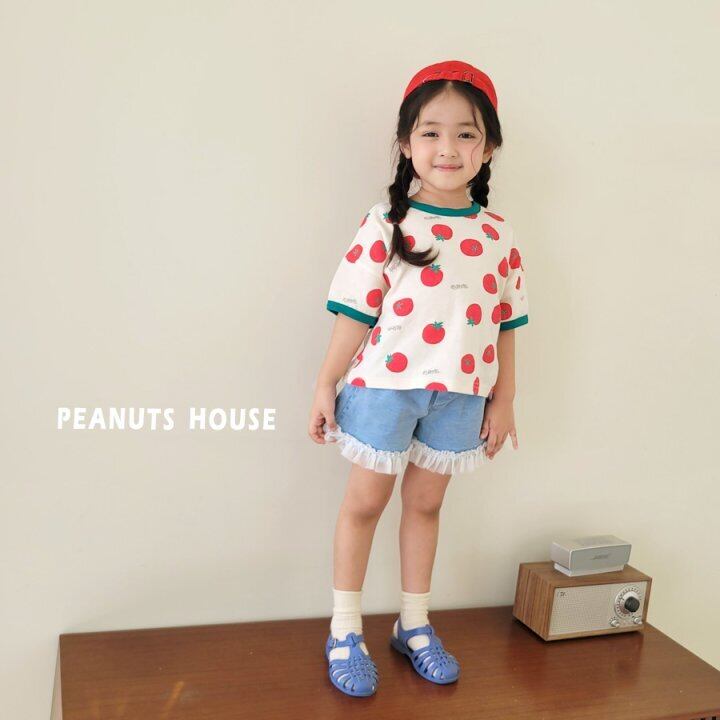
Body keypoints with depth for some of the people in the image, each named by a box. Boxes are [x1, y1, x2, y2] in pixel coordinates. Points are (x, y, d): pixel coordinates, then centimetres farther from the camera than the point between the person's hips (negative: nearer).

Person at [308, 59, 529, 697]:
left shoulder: (499, 237, 2)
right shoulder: (386, 224, -8)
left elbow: (504, 324, 7)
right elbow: (356, 313, -8)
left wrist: (503, 399, 7)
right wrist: (325, 386, -7)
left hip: (460, 392, 4)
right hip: (384, 383, -3)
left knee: (426, 502, 16)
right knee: (366, 501, 8)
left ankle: (414, 625, 33)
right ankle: (345, 631, 24)